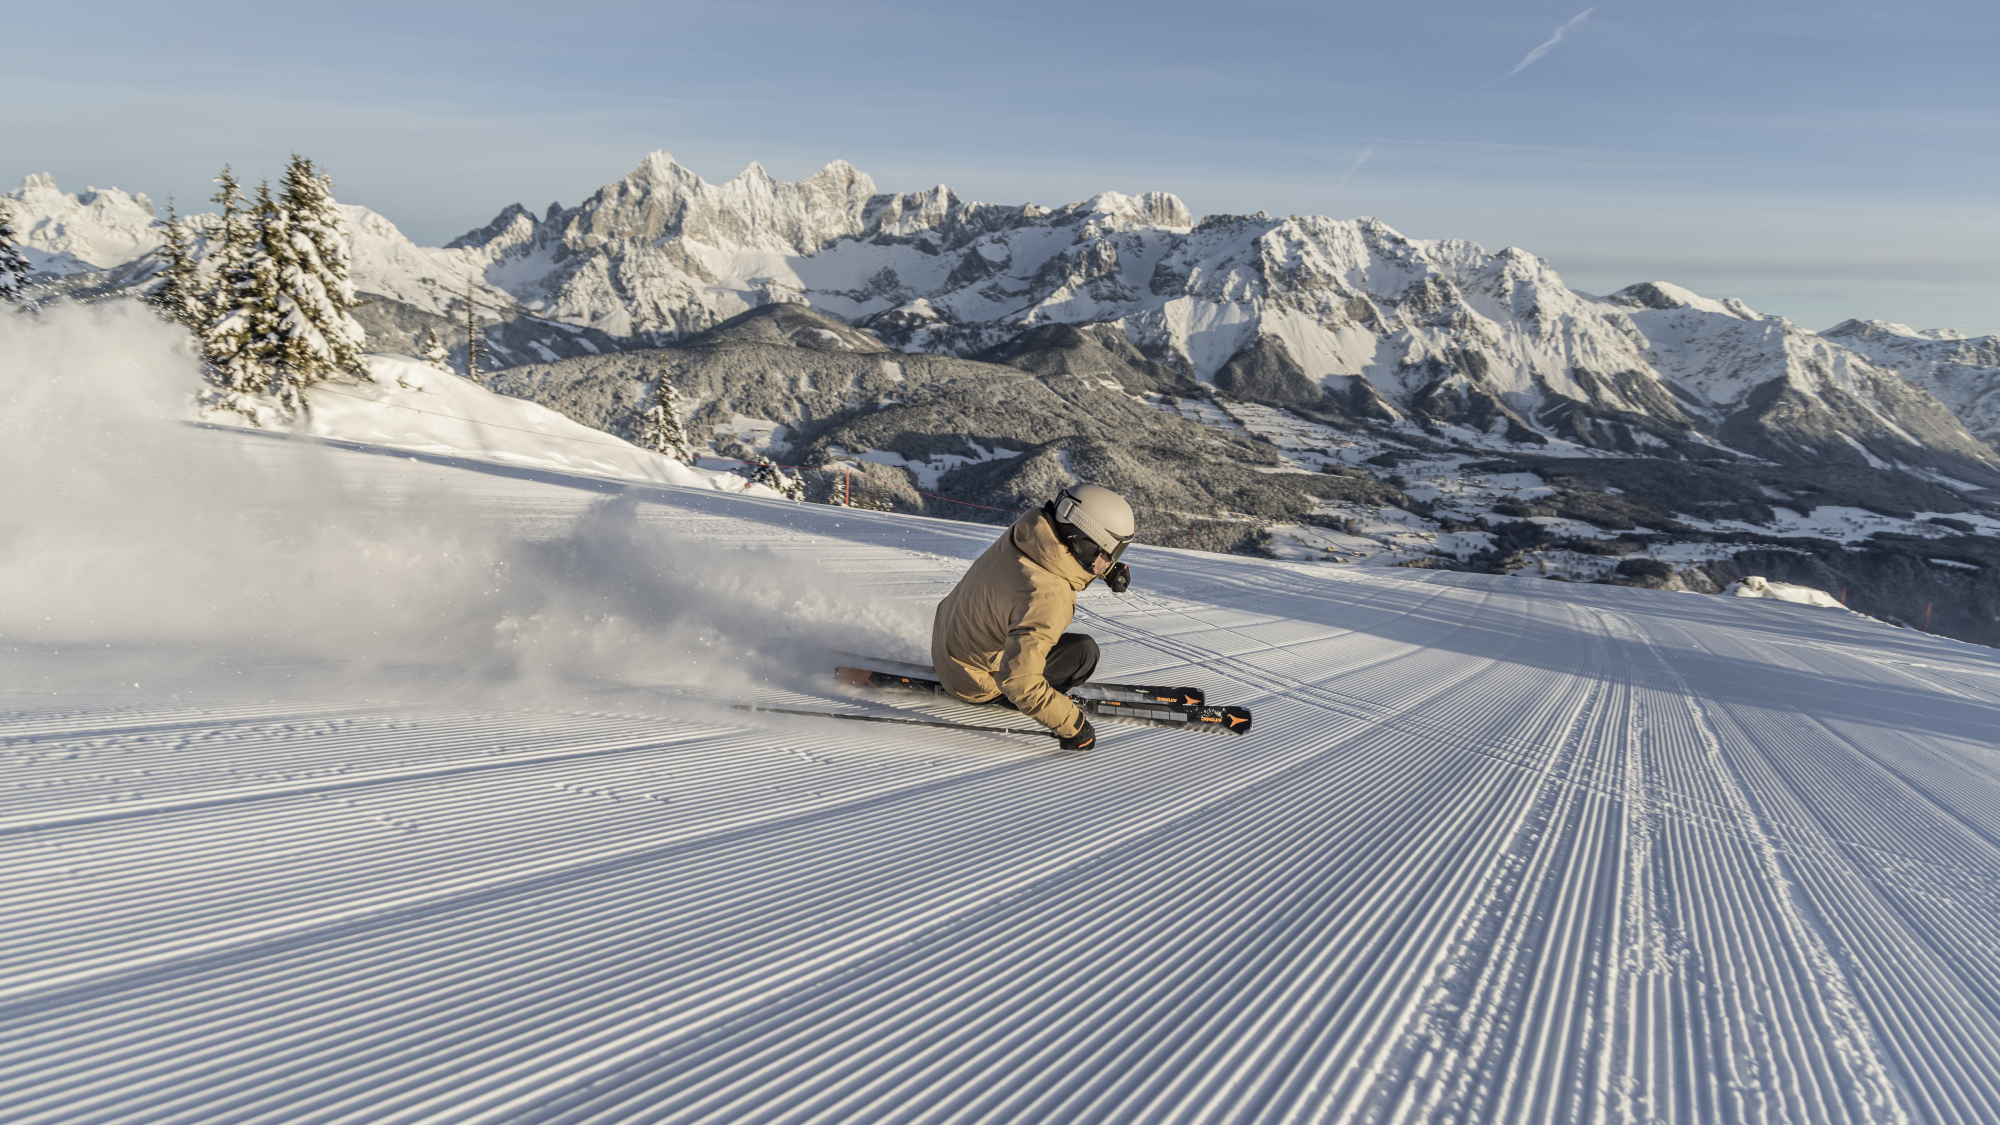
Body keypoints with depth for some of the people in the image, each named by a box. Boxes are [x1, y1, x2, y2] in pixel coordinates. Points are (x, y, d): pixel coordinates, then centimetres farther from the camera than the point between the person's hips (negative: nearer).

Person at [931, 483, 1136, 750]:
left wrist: (1109, 568, -3)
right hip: (972, 682, -8)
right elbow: (1018, 680, -39)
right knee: (1083, 652, -13)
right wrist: (1073, 724, -31)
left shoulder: (1033, 525, -15)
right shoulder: (1047, 599, -38)